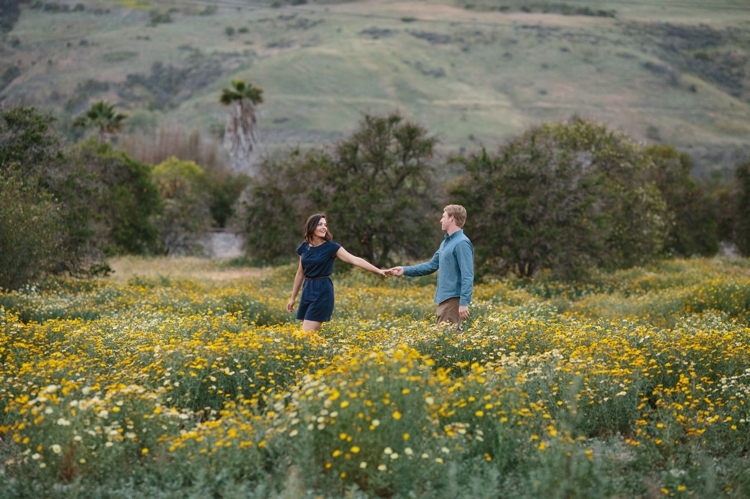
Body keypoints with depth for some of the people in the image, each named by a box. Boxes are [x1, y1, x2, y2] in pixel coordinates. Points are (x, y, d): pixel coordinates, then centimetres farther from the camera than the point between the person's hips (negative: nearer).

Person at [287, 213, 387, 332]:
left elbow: (355, 260, -13)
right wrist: (293, 298, 19)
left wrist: (378, 271, -21)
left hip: (323, 291, -6)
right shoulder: (304, 247, 7)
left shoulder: (331, 247, -7)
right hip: (307, 291, 6)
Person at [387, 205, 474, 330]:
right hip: (444, 299, 10)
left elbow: (467, 276, -19)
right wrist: (405, 270, 20)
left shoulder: (462, 243, -13)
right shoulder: (446, 242, 17)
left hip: (454, 299, -10)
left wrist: (464, 303, -24)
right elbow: (432, 265, 24)